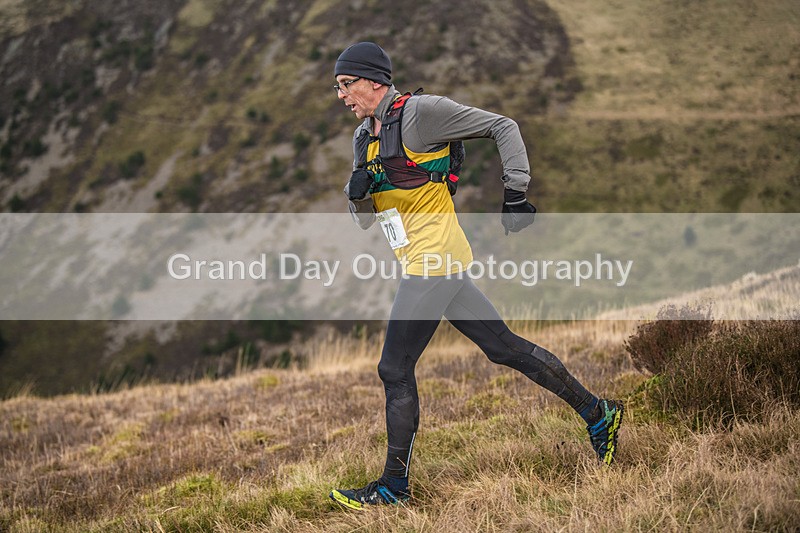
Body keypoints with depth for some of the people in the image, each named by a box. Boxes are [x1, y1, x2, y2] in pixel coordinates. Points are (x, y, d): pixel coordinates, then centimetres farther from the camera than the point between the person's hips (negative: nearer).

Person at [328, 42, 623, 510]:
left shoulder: (419, 111, -11)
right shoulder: (364, 138, 15)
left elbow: (504, 127, -8)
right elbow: (366, 220, 19)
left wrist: (516, 195, -10)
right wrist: (357, 193, -4)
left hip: (434, 260, -9)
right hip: (437, 263, 9)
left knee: (395, 370, -5)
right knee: (504, 345, 13)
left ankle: (394, 486, 5)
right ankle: (597, 412, 22)